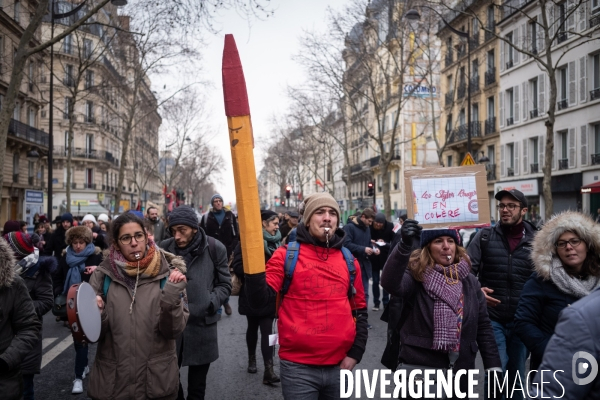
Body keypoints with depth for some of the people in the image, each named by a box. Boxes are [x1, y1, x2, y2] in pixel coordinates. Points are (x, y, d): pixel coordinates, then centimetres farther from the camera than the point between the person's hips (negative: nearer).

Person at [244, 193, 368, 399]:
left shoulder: (348, 260, 7)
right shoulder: (286, 255, -4)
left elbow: (359, 310, 13)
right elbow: (259, 300, -11)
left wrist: (355, 352, 5)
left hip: (339, 366, 4)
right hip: (298, 366, -3)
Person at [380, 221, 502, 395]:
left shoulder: (469, 281, 6)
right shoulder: (416, 276, -8)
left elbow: (483, 327, 8)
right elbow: (390, 284, -31)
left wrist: (494, 366, 3)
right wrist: (405, 245, -43)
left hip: (460, 373, 4)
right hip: (418, 371, -4)